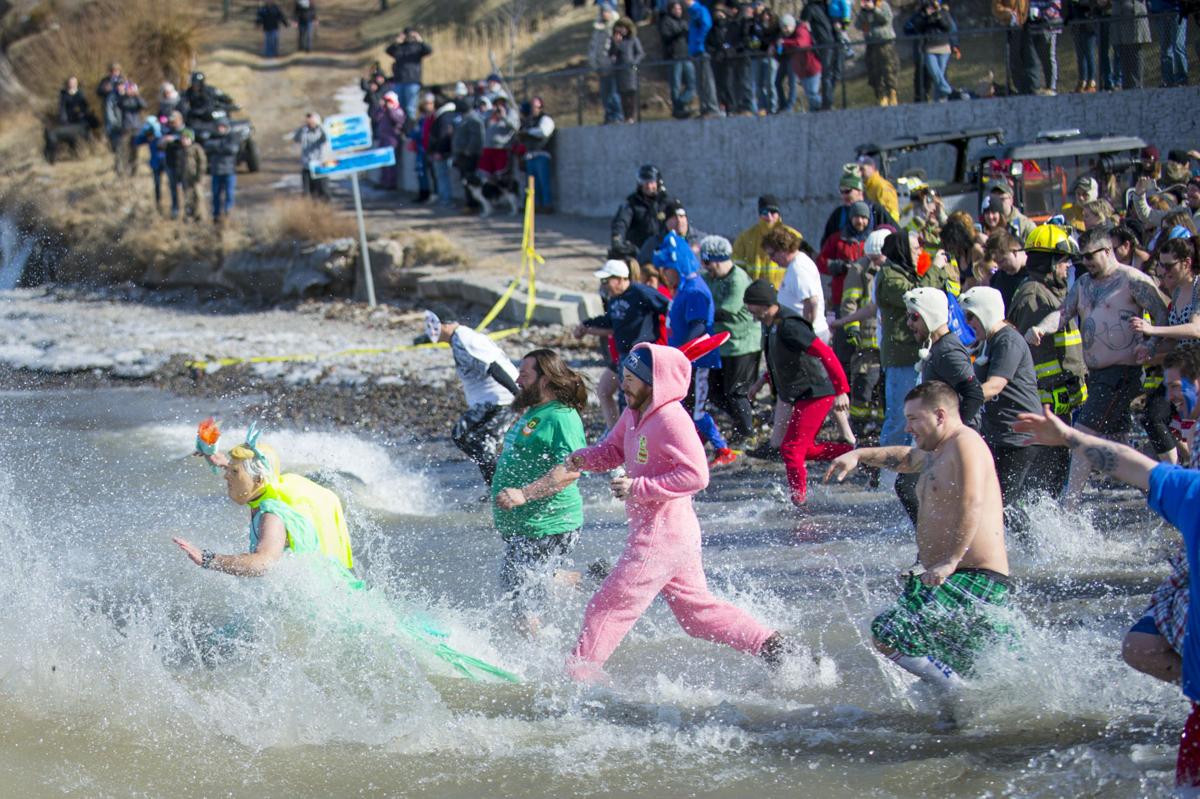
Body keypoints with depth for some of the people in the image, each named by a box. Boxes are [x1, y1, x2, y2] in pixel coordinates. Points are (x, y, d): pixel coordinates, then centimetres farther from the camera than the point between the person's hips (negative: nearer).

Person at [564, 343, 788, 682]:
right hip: (676, 535, 10)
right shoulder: (633, 415, 10)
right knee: (696, 610, 17)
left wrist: (638, 487, -25)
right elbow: (613, 449, 21)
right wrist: (583, 459, -1)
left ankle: (578, 676, 3)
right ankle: (769, 644, 17)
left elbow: (696, 475, -24)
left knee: (608, 607, -4)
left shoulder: (671, 419, -19)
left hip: (660, 536, -10)